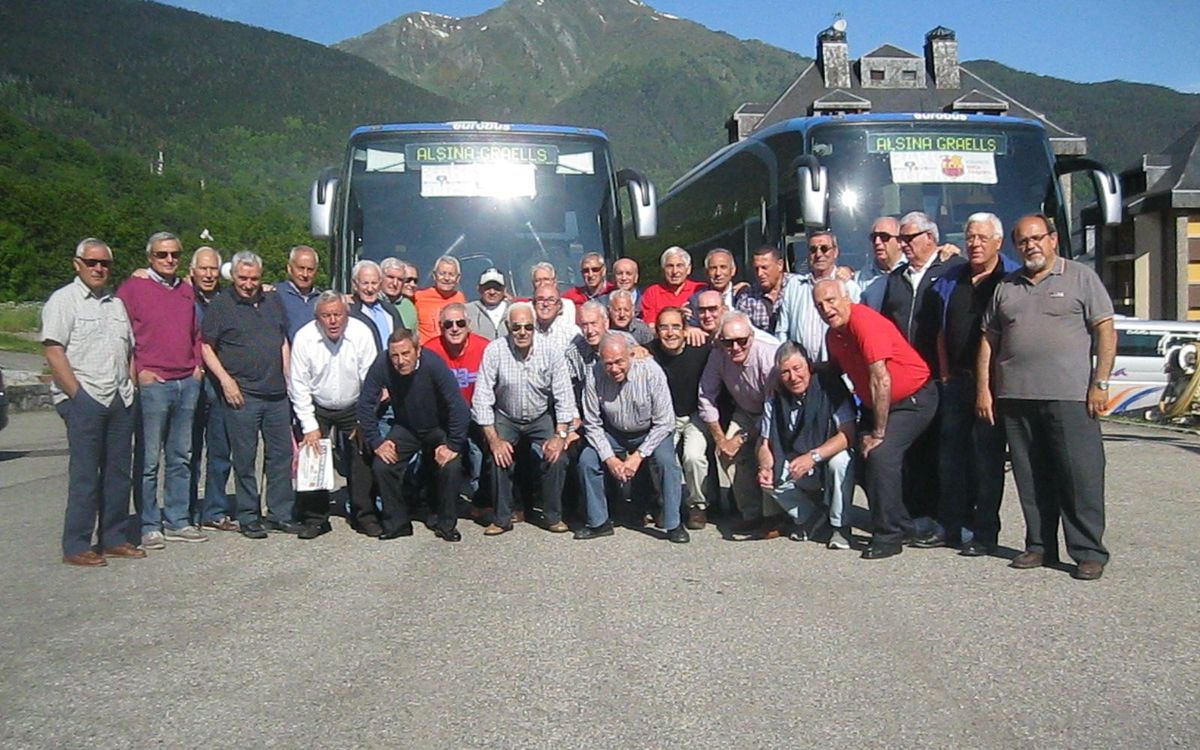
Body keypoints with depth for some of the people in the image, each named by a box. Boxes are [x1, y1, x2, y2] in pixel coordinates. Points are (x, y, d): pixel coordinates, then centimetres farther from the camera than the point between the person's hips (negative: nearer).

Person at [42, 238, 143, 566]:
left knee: (119, 472, 8)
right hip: (84, 400, -6)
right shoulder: (63, 300, -1)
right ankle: (76, 547, 1)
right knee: (84, 474, -6)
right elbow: (53, 351, -10)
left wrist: (131, 386, 11)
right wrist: (77, 394, -14)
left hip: (120, 400, 7)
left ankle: (114, 538, 17)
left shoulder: (116, 303, 19)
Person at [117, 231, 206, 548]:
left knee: (181, 457, 10)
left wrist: (197, 365, 12)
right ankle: (149, 526, 5)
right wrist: (138, 371, -12)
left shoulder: (187, 291, 17)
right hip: (152, 384, -6)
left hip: (188, 384, 6)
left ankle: (177, 521, 18)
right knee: (148, 460, -2)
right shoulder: (133, 288, -1)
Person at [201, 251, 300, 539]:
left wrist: (287, 377, 11)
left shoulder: (273, 302, 13)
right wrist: (225, 379, -11)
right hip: (243, 395, -5)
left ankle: (280, 514, 17)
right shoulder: (220, 306, 0)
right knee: (245, 458, 1)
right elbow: (206, 347, -2)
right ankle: (249, 518, 11)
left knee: (281, 454, 7)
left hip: (277, 393, 5)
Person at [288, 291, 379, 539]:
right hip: (316, 408, 0)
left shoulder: (362, 333, -17)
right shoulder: (304, 338, -17)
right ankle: (315, 519, 8)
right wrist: (309, 426, -13)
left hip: (353, 407, 0)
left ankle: (365, 516, 10)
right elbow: (298, 386, -11)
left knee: (362, 459, -5)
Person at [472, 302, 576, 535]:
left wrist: (561, 434, -20)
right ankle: (501, 518, -7)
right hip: (505, 418, -1)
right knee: (499, 456, -24)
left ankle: (553, 516, -1)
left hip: (541, 418, 1)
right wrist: (493, 438, -21)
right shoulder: (495, 351, -16)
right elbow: (482, 398, -15)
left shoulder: (550, 352, -14)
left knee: (557, 456, -20)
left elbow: (564, 396, -10)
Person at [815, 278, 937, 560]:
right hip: (876, 404, 9)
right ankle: (900, 526, 19)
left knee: (881, 454, -23)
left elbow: (880, 379, -28)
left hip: (913, 399, -9)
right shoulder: (833, 334, 1)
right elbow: (837, 369, 20)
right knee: (860, 457, 2)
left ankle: (889, 536, -11)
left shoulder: (864, 321, -26)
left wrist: (878, 433, -22)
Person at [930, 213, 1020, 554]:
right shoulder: (951, 279, 14)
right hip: (956, 381, 5)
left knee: (987, 455, -2)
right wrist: (945, 373, 7)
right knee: (950, 451, 8)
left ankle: (985, 533, 5)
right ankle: (952, 526, 18)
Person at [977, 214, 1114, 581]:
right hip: (1016, 399, 4)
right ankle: (1039, 546, 18)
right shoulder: (1005, 288, 16)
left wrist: (1100, 383, -8)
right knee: (1031, 479, 8)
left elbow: (1105, 331, 0)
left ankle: (1089, 552, 4)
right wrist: (983, 389, 9)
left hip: (1070, 397, -4)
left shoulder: (1081, 278, 5)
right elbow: (989, 341, 16)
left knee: (1081, 476, -3)